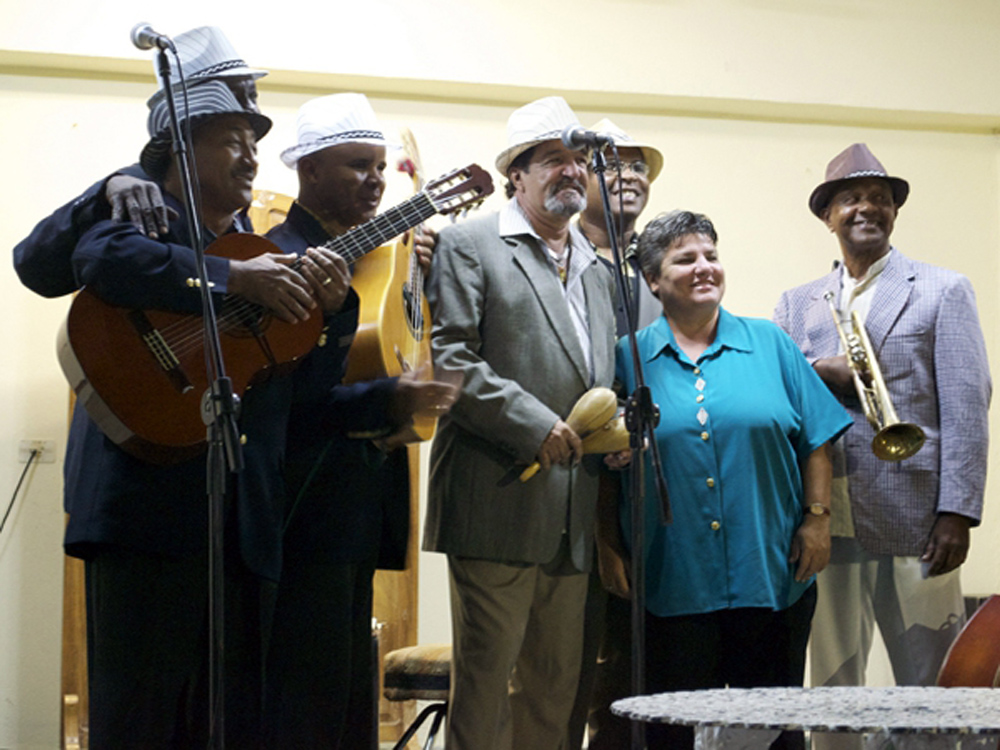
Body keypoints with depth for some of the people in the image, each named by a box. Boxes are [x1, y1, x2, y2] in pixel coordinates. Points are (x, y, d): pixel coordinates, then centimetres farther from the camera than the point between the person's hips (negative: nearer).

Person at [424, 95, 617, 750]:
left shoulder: (598, 269, 21)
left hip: (572, 516, 7)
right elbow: (448, 358, -11)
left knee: (557, 682, 9)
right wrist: (534, 426, -16)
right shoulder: (469, 245, 0)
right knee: (486, 673, -5)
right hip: (499, 503, -7)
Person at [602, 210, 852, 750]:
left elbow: (815, 440, 8)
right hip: (672, 583, -1)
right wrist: (608, 549, 0)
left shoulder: (769, 344, 9)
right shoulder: (629, 358, 5)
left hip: (772, 576, 1)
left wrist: (816, 518, -1)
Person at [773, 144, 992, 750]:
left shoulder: (943, 291, 6)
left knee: (929, 689, -3)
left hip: (912, 517, -3)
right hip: (828, 517, 3)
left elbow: (966, 407, -2)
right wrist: (820, 376, -12)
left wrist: (958, 512, -12)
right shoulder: (797, 305, 17)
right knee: (832, 686, 6)